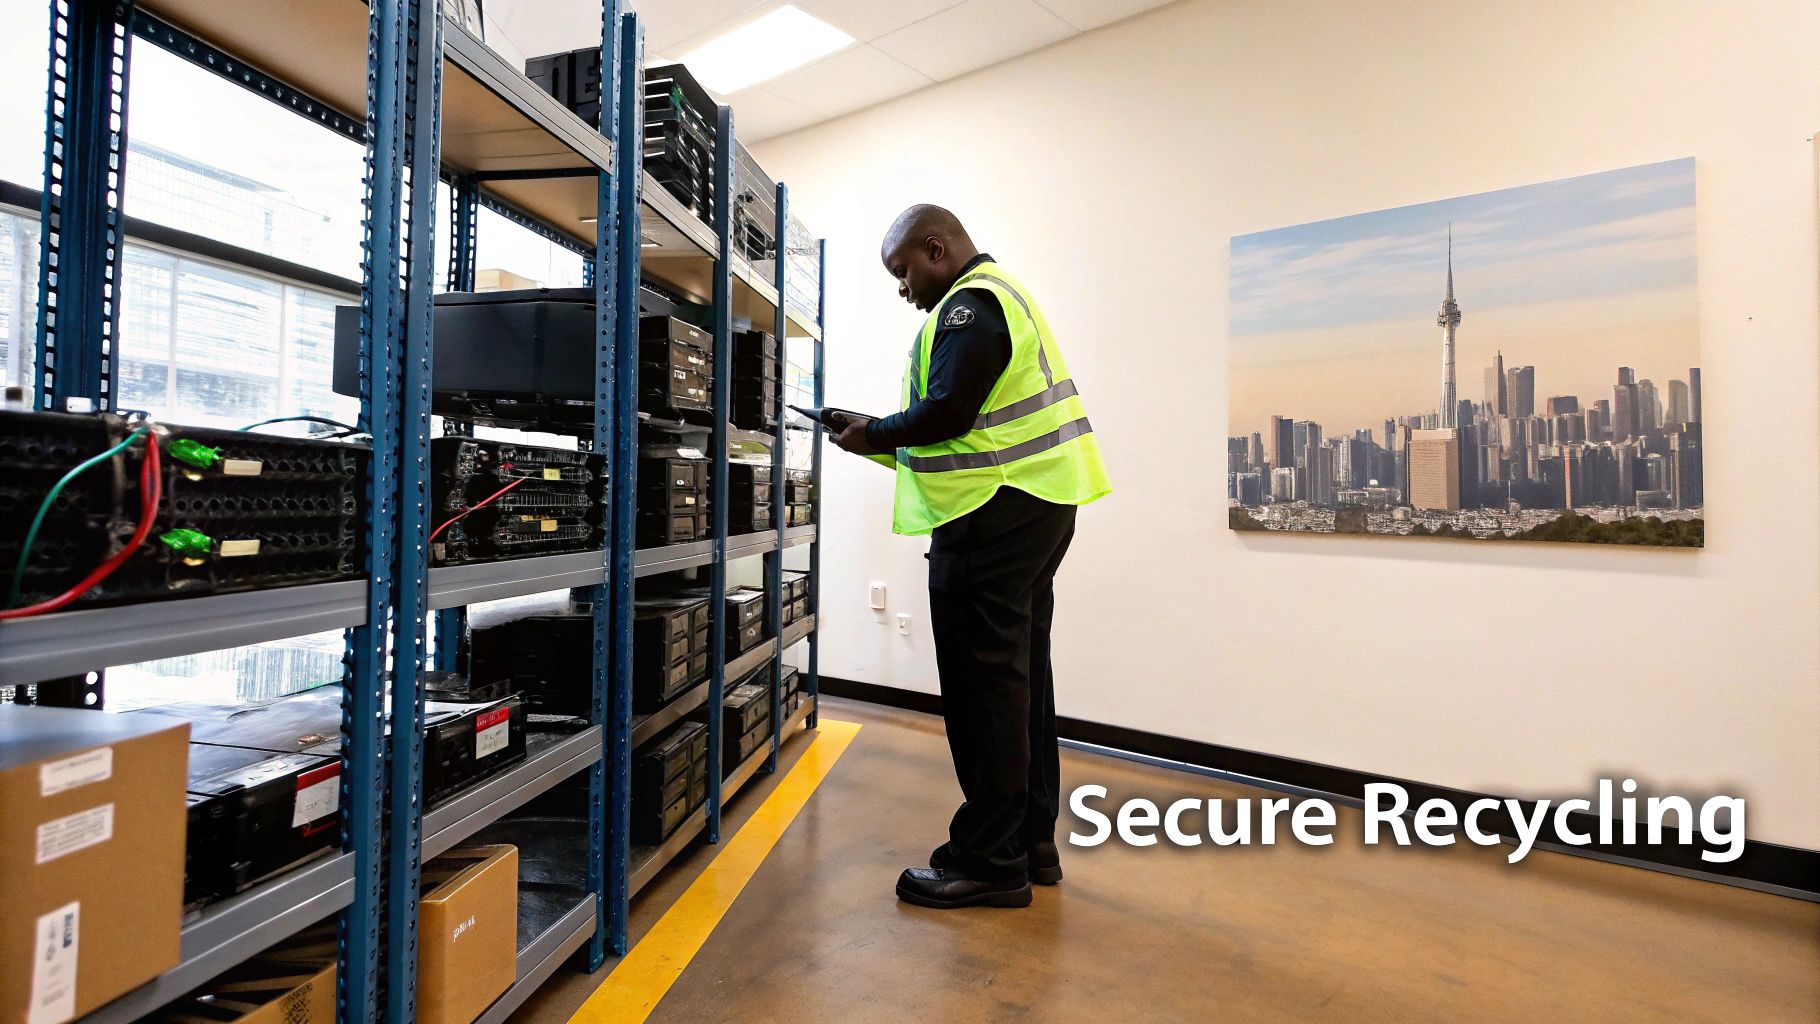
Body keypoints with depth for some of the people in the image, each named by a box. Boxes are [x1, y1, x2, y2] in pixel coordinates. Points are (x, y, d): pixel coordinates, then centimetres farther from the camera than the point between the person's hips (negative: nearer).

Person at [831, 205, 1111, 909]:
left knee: (982, 680, -5)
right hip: (1039, 505, 11)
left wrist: (874, 436, -4)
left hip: (994, 515, -11)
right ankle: (1032, 843, 24)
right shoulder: (1004, 294, 22)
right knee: (1021, 674, 14)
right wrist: (893, 445, 12)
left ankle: (989, 862, 5)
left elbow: (945, 411, -20)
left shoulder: (969, 306, -10)